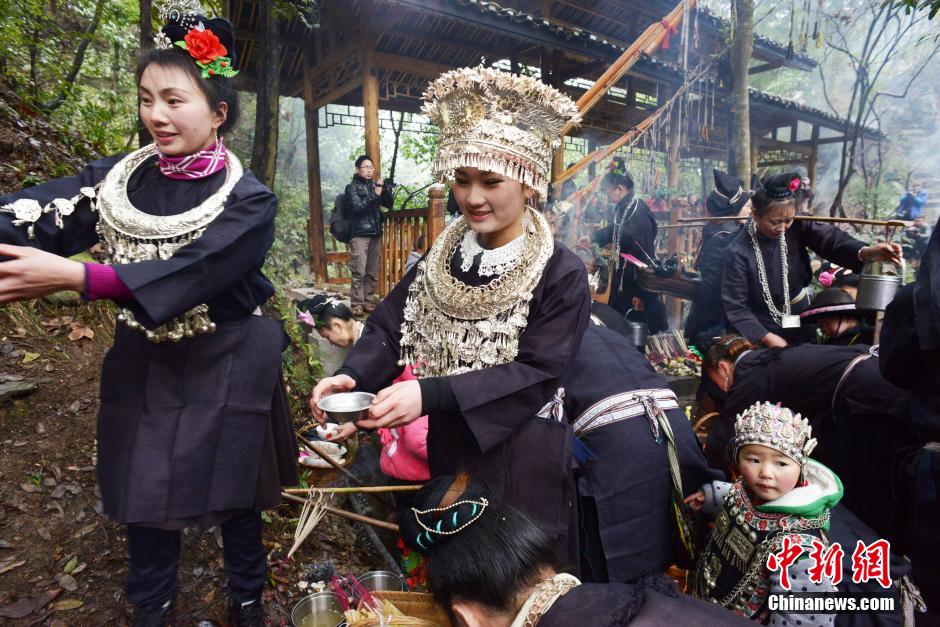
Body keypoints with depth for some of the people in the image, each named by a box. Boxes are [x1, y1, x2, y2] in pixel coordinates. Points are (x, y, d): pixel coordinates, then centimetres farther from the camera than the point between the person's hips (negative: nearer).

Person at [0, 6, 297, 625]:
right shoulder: (119, 177, 0)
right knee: (142, 488, 16)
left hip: (225, 367, -3)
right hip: (143, 363, 4)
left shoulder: (247, 200, -14)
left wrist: (72, 277, -37)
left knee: (232, 490, 12)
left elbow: (188, 273, -28)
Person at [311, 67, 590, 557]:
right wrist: (352, 376, -24)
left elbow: (535, 374, -22)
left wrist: (429, 394, -32)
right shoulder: (443, 256, 0)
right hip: (448, 451, 5)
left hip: (520, 462, -4)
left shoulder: (561, 274, -16)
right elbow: (389, 325, -3)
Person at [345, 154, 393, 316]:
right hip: (359, 234, -5)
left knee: (372, 272, 4)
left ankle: (368, 301, 12)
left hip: (376, 234, 5)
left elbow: (389, 204, 10)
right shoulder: (352, 187, 2)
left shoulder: (374, 185, 14)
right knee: (359, 272, -10)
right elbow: (357, 207, -11)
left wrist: (385, 190, -8)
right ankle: (357, 304, -5)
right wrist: (375, 195, -16)